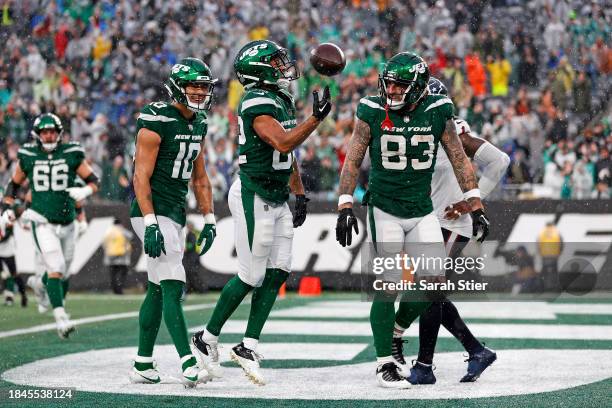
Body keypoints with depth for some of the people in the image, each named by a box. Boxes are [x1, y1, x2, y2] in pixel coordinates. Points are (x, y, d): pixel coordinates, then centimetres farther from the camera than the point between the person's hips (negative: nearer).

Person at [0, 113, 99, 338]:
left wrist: (85, 191, -17)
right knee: (55, 270, -16)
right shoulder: (28, 157, 1)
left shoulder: (72, 154, -1)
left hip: (67, 224, 2)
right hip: (42, 223, -2)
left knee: (63, 273, 13)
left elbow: (93, 180, 4)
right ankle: (61, 319, -19)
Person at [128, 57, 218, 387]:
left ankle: (143, 365, 18)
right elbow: (141, 177, -18)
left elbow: (199, 177, 18)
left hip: (176, 214, 9)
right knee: (173, 286, -15)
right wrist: (150, 225, -24)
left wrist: (209, 220, 13)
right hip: (153, 213, -9)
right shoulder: (156, 121, -16)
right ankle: (188, 365, -21)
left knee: (158, 290, 11)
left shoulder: (198, 124, 11)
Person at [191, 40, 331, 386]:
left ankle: (249, 346, 8)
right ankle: (207, 339, 12)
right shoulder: (257, 103, -17)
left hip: (277, 200, 9)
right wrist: (317, 118, -31)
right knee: (251, 277, -3)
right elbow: (282, 142, -29)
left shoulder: (283, 100, 13)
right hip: (254, 198, -9)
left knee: (278, 273, 4)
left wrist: (300, 195, 20)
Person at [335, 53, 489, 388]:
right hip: (384, 209, -3)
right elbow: (353, 162, -2)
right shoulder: (373, 112, -9)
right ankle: (384, 363, 3)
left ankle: (395, 331, 23)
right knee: (389, 285, -7)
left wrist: (476, 207, 0)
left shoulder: (437, 112, -5)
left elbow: (459, 160, 2)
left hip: (422, 211, 3)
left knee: (434, 281, -3)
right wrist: (345, 207, -9)